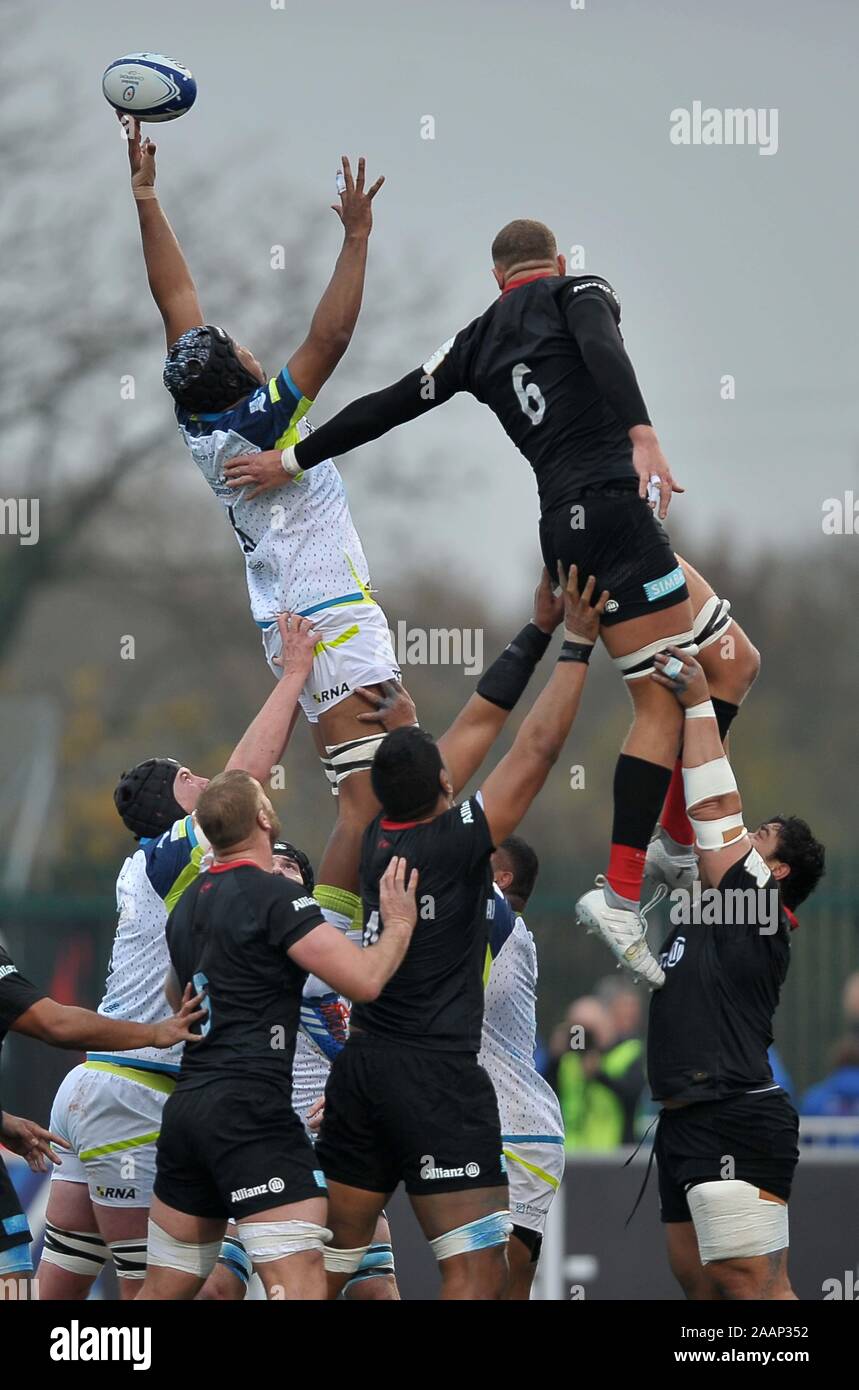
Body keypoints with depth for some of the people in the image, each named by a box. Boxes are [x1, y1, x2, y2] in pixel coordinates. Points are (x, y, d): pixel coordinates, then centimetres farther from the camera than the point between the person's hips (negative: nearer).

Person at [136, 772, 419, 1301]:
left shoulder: (189, 904, 16)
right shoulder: (275, 895, -9)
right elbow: (365, 979, -16)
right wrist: (400, 923, 2)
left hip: (186, 1104, 9)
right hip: (250, 1109, -9)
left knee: (165, 1290, 14)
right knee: (300, 1279, -15)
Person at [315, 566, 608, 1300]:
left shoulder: (381, 835, 7)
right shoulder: (456, 842, -12)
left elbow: (476, 726, 15)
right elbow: (537, 751, -9)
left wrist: (535, 635, 18)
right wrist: (576, 645, -1)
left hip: (361, 1067, 8)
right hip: (435, 1075, -8)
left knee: (327, 1262, 13)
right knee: (478, 1273, -11)